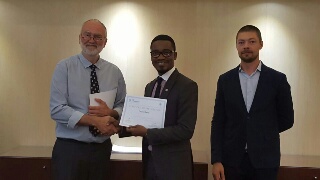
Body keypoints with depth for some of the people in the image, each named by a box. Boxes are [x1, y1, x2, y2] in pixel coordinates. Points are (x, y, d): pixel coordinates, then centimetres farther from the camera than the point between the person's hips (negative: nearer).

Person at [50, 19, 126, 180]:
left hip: (102, 149, 3)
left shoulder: (114, 72, 6)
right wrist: (95, 120, -19)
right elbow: (57, 110, -13)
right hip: (69, 149, -3)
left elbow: (123, 107, 10)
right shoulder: (64, 68, -5)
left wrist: (110, 112, -13)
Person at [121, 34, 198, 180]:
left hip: (173, 165, -7)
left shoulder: (187, 86, -13)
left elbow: (185, 130, -19)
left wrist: (147, 133, -21)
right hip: (150, 161, 7)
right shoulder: (150, 86, 11)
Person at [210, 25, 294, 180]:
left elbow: (287, 120, 5)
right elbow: (218, 122, 2)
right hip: (232, 159, 1)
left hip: (264, 160, -1)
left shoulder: (277, 79, -1)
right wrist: (216, 160, -5)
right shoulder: (225, 80, 4)